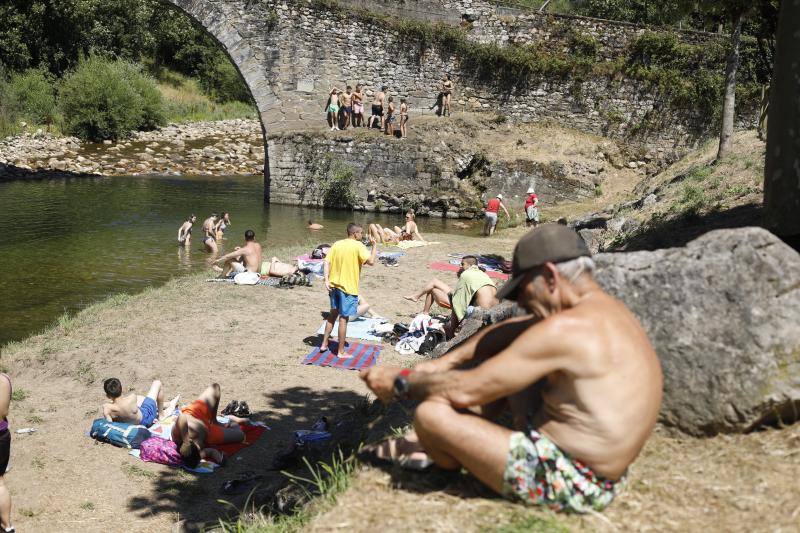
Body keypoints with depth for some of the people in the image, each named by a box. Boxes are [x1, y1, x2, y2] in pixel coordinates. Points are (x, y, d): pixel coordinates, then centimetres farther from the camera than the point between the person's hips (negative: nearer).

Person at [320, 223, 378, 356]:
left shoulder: (337, 244, 7)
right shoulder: (358, 246, -11)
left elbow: (327, 262, 1)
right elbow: (371, 261, -20)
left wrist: (326, 281, -3)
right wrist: (374, 245, -8)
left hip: (334, 285, 6)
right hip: (348, 287, -6)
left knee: (333, 314, 22)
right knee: (343, 318, 0)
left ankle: (324, 344, 26)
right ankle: (340, 351, 6)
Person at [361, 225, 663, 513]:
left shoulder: (567, 328, -24)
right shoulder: (605, 309, 6)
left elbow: (467, 391, -21)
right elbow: (510, 331, 16)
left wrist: (402, 383, -6)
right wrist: (449, 359, 9)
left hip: (570, 483, -10)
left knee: (431, 414, -15)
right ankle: (429, 445, 26)